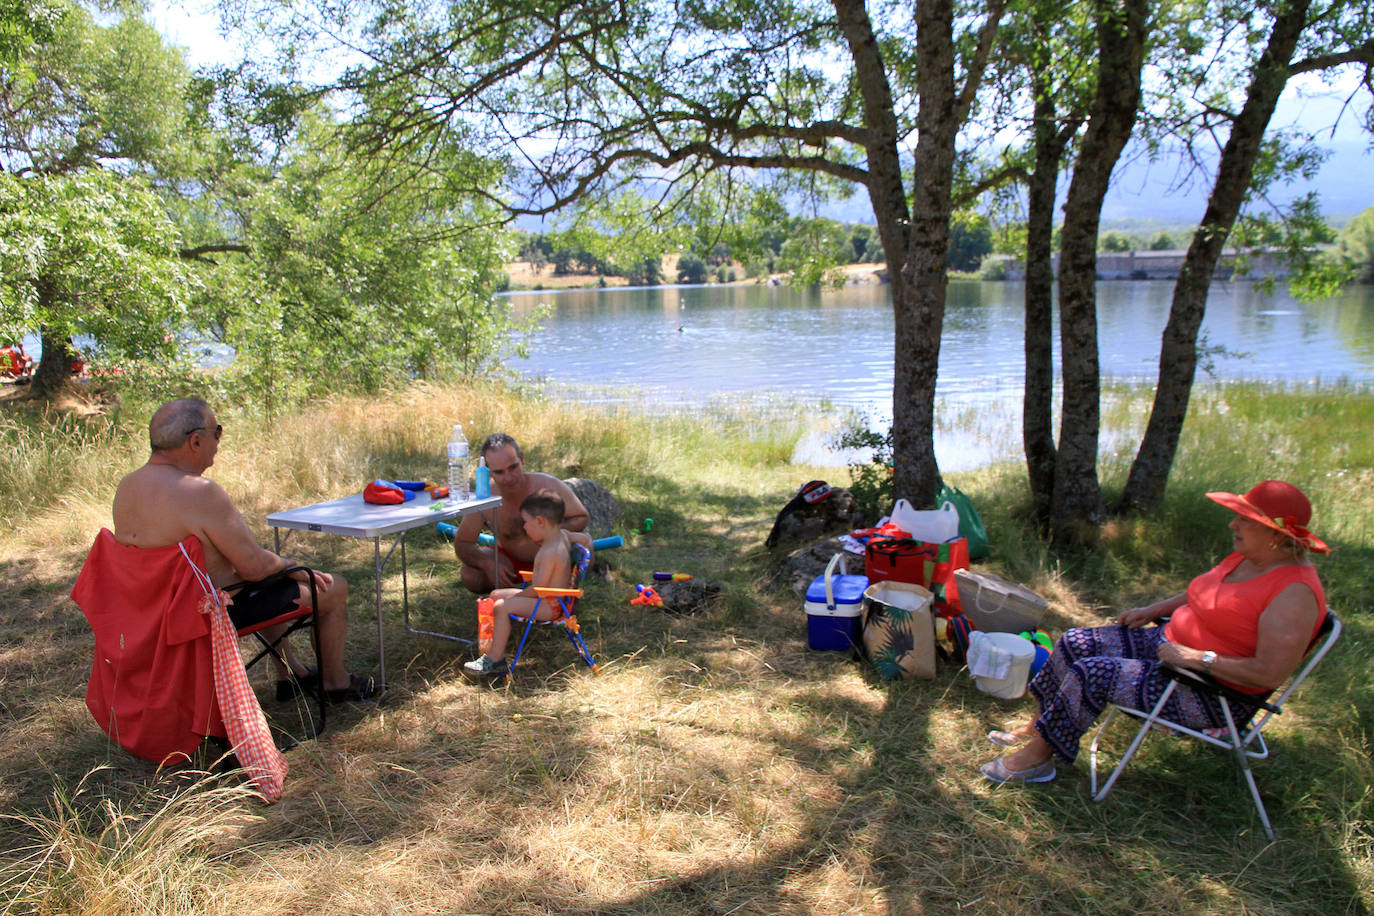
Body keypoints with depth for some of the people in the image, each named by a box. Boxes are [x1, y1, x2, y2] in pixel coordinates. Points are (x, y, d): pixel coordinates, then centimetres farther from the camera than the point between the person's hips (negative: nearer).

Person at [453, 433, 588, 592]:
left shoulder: (549, 486, -29)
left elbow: (582, 518, -15)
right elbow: (462, 543, -14)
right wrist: (487, 563, -35)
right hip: (512, 560, 2)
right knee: (471, 576, -25)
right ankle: (508, 585, 10)